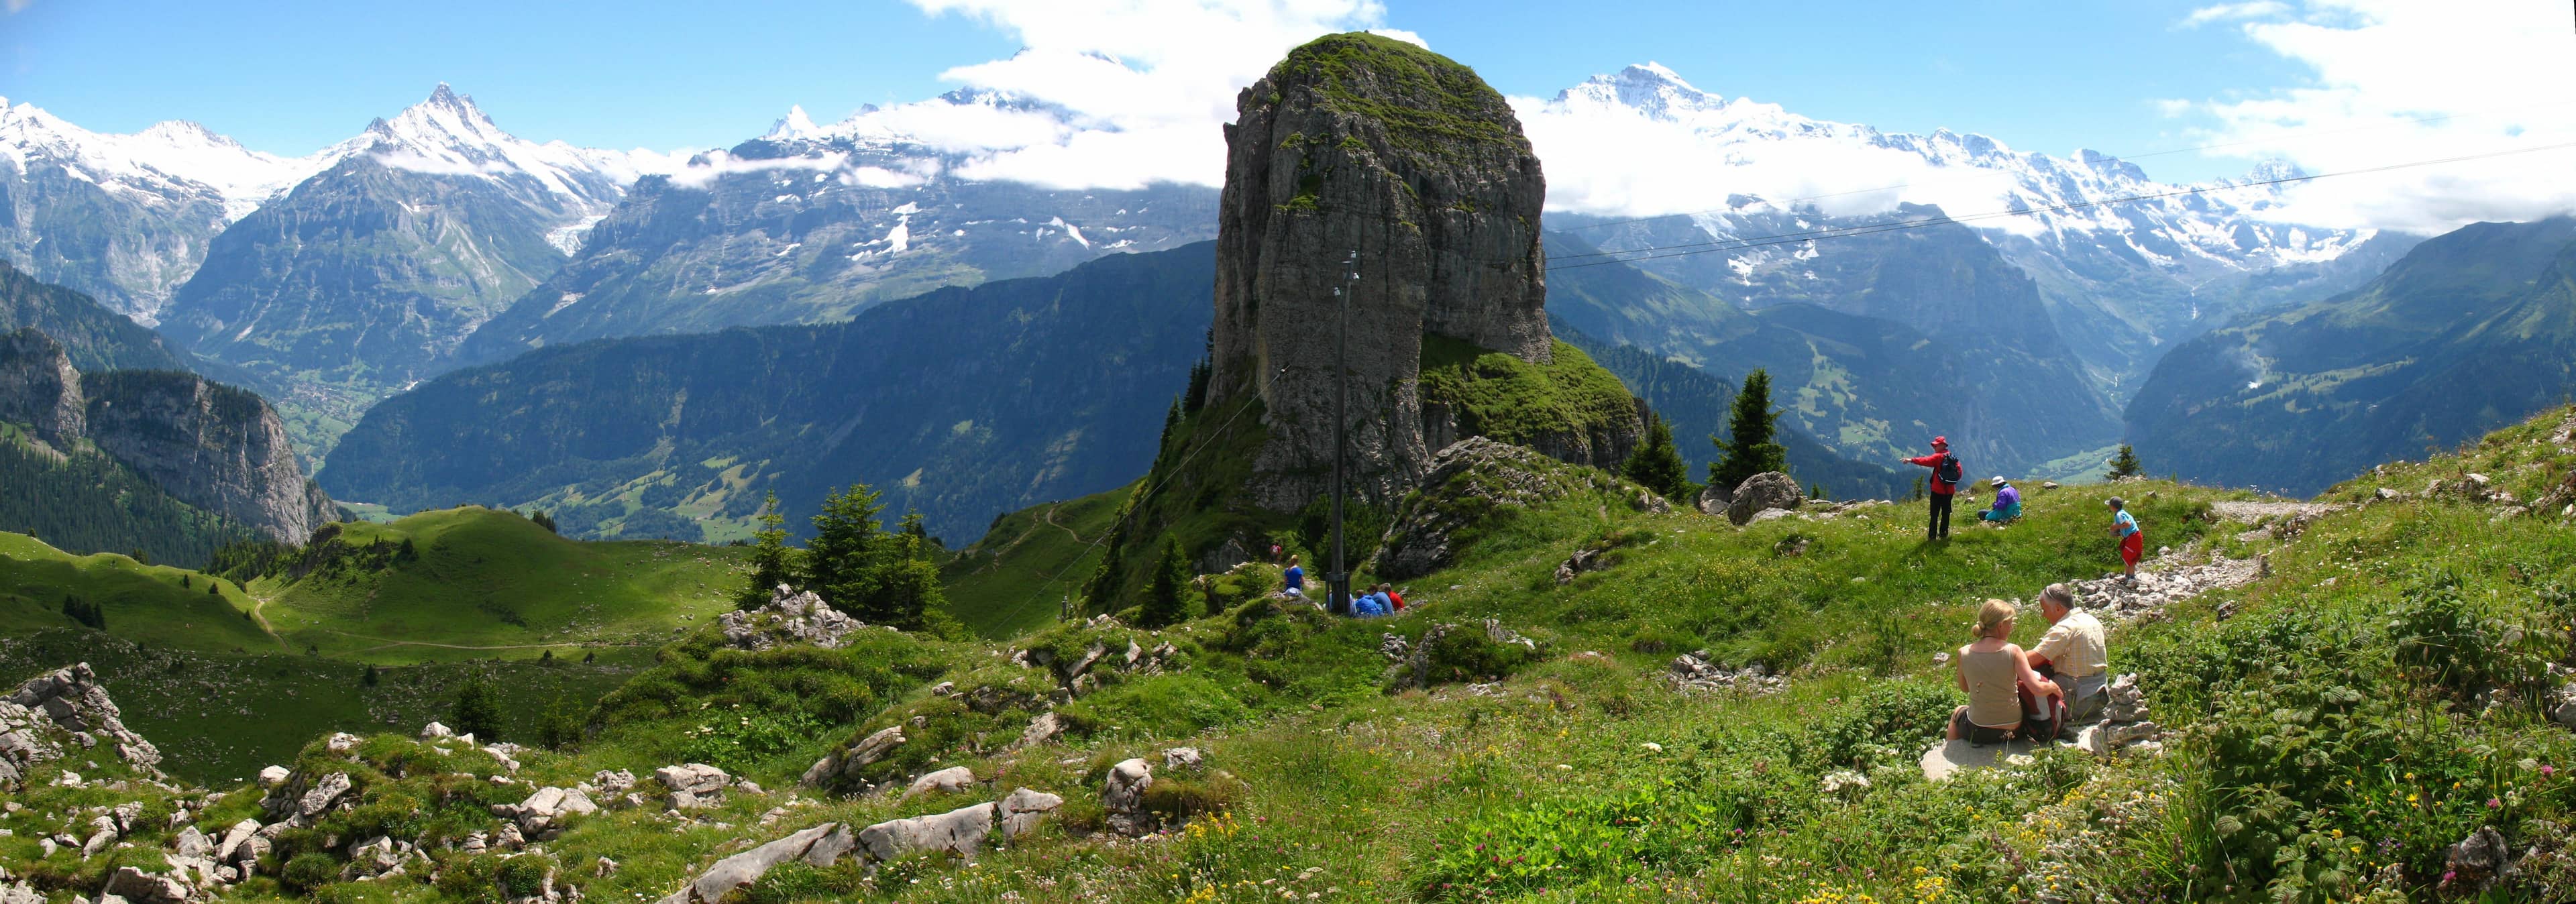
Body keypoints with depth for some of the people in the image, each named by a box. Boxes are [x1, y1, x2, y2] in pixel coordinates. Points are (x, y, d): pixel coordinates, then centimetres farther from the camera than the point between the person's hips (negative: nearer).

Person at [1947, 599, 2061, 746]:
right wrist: (2053, 686, 0)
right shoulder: (2013, 652, -16)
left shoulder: (1964, 653, -11)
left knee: (1958, 713, 37)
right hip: (2012, 730, 0)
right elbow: (2038, 690, -19)